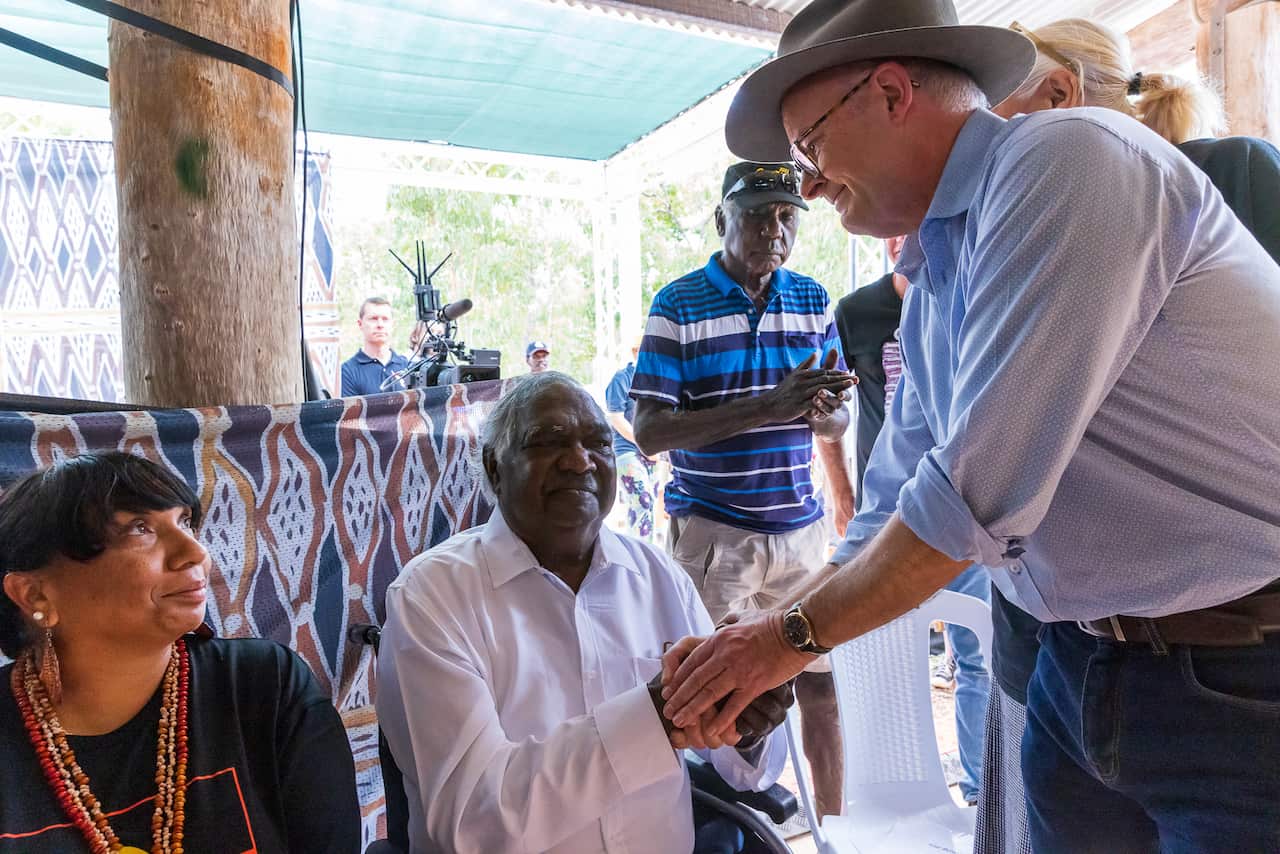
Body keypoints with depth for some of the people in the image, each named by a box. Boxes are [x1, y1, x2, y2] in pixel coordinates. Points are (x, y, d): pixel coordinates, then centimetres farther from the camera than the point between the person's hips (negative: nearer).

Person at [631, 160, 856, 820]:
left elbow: (835, 423, 10)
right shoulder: (678, 306, -7)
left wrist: (819, 411, -16)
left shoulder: (813, 300, 7)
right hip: (712, 533, -4)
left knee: (819, 680, 13)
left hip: (800, 527, 4)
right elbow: (649, 431, -15)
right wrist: (768, 407, -24)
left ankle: (833, 819, 33)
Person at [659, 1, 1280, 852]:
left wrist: (796, 633, -12)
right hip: (1082, 663, 7)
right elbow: (895, 512, 12)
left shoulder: (1066, 158, -18)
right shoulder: (930, 287, 8)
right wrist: (757, 655, 7)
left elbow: (981, 492, -25)